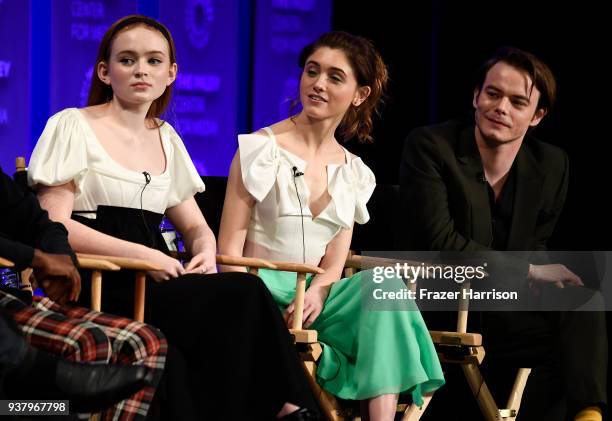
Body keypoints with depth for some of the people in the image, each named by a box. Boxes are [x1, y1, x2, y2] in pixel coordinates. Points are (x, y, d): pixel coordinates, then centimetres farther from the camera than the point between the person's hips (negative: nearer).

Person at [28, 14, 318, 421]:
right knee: (244, 295, -26)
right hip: (96, 290, -5)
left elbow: (196, 226, 24)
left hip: (154, 287, 5)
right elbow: (53, 225, -8)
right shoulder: (72, 127, 2)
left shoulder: (167, 140, 20)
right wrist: (141, 255, -17)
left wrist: (206, 253, -2)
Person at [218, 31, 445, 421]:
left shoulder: (354, 174, 13)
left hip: (316, 297, 4)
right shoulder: (262, 148, -1)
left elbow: (333, 264, 9)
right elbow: (230, 248, -5)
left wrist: (315, 296, -15)